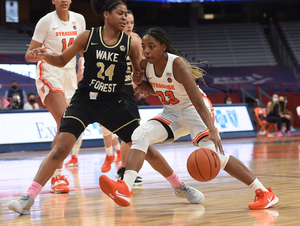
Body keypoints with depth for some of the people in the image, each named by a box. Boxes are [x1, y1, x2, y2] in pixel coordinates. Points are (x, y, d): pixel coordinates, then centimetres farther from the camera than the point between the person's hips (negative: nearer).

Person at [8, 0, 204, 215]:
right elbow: (62, 60, 4)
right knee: (61, 147, -18)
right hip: (84, 101, -1)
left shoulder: (130, 44, -3)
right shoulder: (88, 36, -4)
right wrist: (45, 56, -15)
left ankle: (179, 186, 24)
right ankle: (28, 198, -14)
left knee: (145, 147, 4)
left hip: (113, 105, 2)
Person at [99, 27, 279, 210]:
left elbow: (199, 103, -33)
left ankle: (264, 193, -14)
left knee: (213, 152, -24)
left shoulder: (178, 65, -27)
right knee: (140, 135, -16)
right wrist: (141, 83, -7)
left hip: (194, 111, -6)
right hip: (171, 113, 7)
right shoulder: (145, 65, -8)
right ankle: (125, 189, -29)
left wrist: (212, 130, -46)